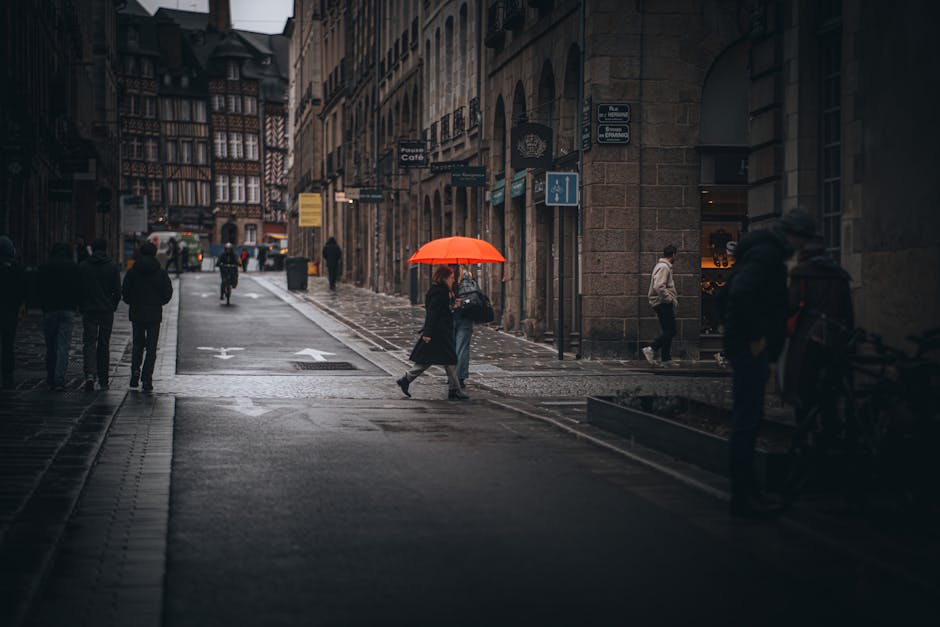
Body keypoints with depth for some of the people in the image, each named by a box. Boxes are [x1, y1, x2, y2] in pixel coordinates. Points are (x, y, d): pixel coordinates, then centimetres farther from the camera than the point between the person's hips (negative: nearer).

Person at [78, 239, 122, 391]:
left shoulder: (82, 266, -1)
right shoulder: (112, 267, -2)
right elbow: (118, 291, -3)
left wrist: (81, 307, 11)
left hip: (88, 311, 0)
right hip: (107, 311, 0)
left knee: (89, 344, 1)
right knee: (104, 345, 9)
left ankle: (90, 375, -21)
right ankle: (103, 381, 13)